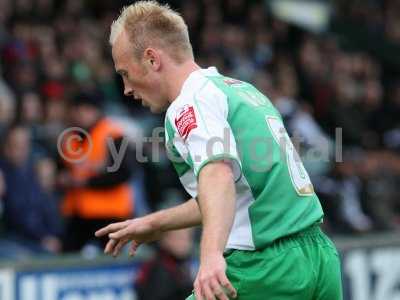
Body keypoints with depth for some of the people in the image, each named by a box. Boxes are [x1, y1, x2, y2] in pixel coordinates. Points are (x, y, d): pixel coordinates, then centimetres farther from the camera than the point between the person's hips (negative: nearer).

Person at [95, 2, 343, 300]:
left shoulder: (190, 104, -8)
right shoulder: (242, 89, 20)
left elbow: (219, 175, -28)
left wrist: (212, 255, -44)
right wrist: (156, 223, 37)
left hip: (265, 270, -9)